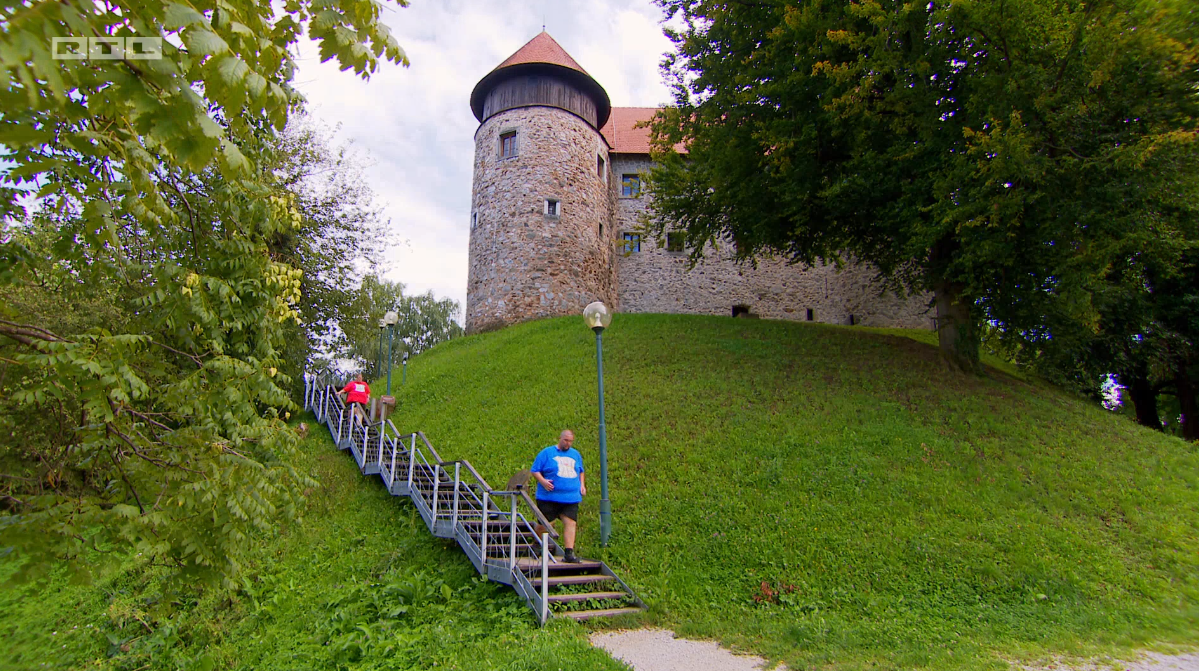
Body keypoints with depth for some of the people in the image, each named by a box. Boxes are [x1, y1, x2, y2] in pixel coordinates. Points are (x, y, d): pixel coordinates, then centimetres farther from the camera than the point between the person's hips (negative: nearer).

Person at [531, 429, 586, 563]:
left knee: (571, 523, -6)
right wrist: (543, 481, -17)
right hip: (549, 497, -4)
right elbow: (534, 470, -1)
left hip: (571, 498, 4)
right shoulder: (547, 453, 0)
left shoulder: (576, 454, 17)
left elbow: (580, 471, 30)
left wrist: (582, 485, 13)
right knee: (545, 524, 2)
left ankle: (569, 553, -2)